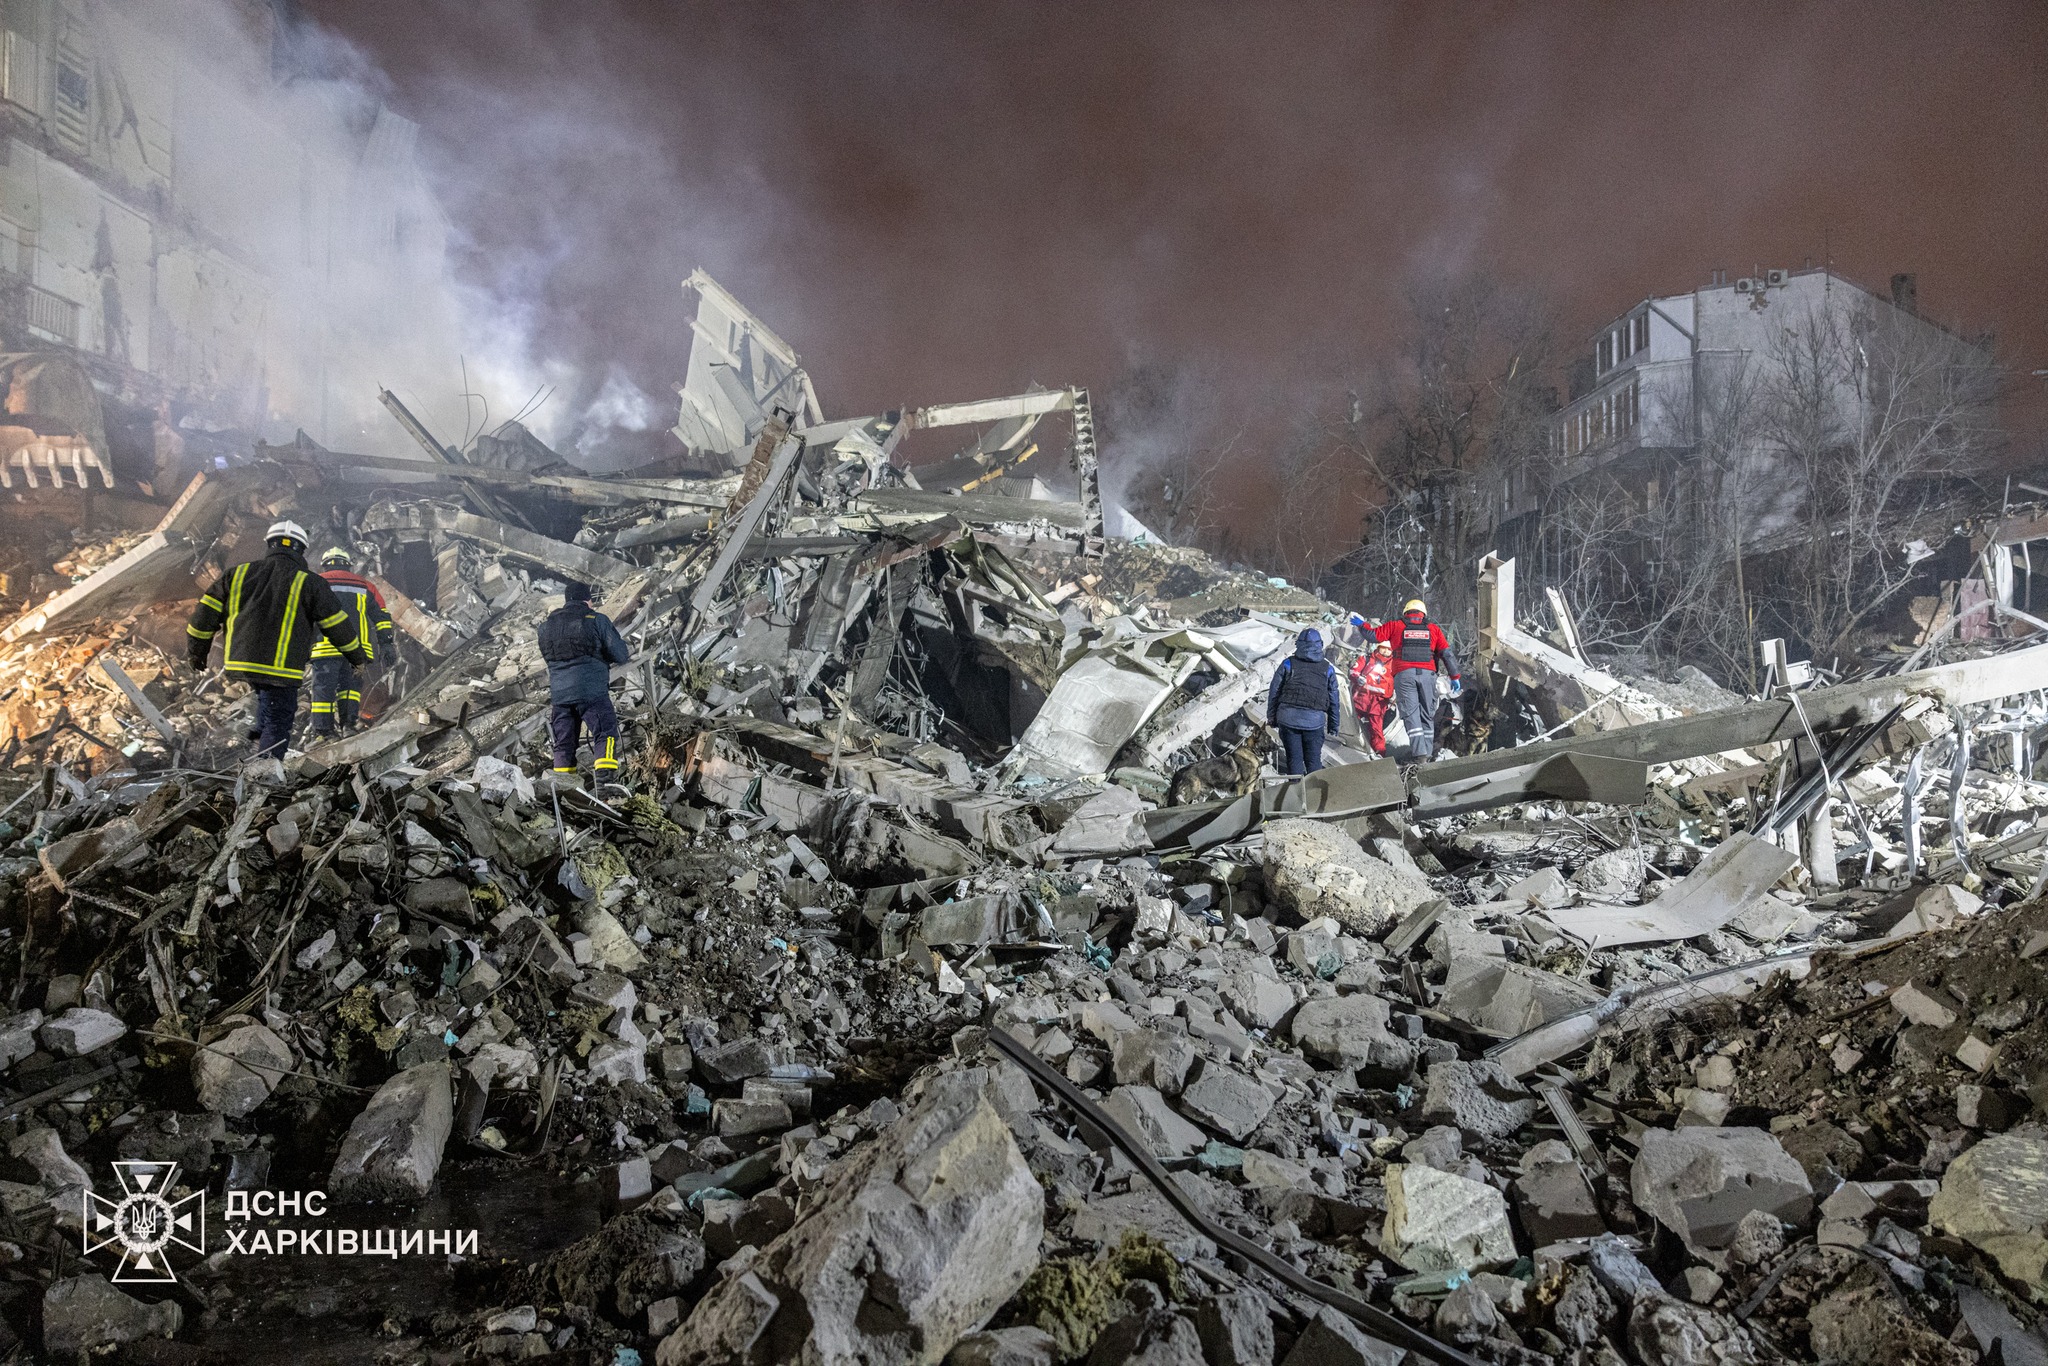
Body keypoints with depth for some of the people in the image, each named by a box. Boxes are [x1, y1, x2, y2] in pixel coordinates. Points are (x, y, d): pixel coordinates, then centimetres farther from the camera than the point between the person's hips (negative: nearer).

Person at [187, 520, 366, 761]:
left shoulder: (239, 573, 8)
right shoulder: (309, 583, -4)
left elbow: (206, 612, 11)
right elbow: (337, 624, 1)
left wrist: (196, 650, 25)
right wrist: (358, 657, 16)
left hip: (239, 661, 5)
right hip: (280, 668, -5)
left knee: (266, 694, 33)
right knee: (278, 722, 4)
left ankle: (261, 736, 21)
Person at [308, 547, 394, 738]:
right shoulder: (364, 585, 18)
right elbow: (381, 616, 14)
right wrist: (387, 644, 13)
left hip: (325, 648, -2)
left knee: (324, 687, 1)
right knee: (350, 685, 12)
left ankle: (323, 731, -1)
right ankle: (348, 723, -1)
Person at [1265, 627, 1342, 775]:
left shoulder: (1288, 664, 2)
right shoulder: (1327, 669, 6)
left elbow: (1274, 692, 5)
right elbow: (1333, 700, 11)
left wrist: (1271, 717, 14)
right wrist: (1333, 726, 19)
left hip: (1289, 718, 0)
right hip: (1314, 721, 1)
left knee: (1294, 758, 7)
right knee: (1314, 760, 9)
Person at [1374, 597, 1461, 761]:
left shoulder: (1395, 626, 11)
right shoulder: (1433, 628, 15)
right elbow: (1446, 654, 9)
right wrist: (1455, 677, 12)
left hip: (1404, 674, -1)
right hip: (1427, 674, 1)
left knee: (1411, 713, -3)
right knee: (1427, 714, 11)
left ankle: (1419, 753, -15)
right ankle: (1427, 751, 10)